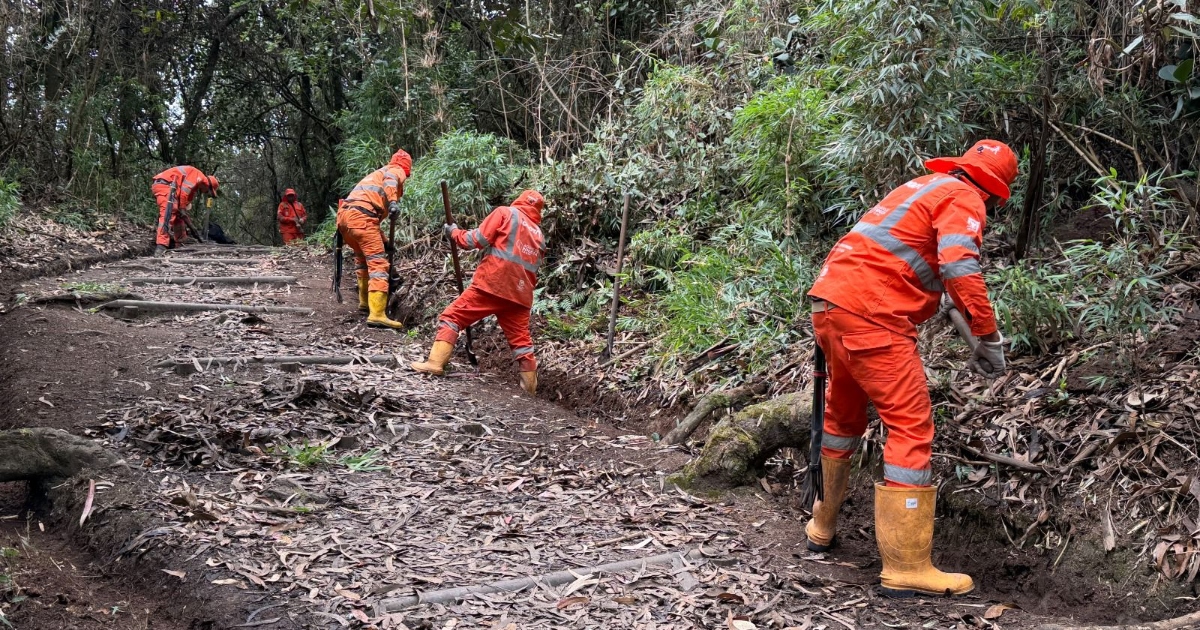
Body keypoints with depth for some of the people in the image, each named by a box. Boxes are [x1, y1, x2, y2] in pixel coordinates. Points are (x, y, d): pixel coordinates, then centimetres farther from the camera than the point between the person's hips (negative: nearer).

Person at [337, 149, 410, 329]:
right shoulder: (397, 171, 15)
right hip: (360, 215, -9)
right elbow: (390, 181, -11)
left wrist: (384, 240, 47)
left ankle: (365, 301, 38)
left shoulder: (378, 173, 40)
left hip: (344, 214, 9)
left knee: (363, 257, 29)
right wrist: (393, 201, -28)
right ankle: (377, 314, -24)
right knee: (378, 262, -13)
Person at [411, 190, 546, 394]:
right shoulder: (539, 234, 25)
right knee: (521, 340, 12)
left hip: (492, 284, -5)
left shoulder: (505, 213, 7)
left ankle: (435, 362, -10)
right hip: (519, 293, 5)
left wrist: (455, 232, 13)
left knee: (452, 317, 2)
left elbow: (478, 239, -1)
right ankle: (530, 390, 13)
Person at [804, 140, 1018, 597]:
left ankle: (822, 527, 37)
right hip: (871, 314, -9)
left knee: (842, 414, 24)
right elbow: (960, 267, -17)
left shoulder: (923, 187, 27)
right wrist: (989, 339, -12)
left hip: (829, 301, 9)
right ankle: (906, 568, -7)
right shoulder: (964, 200, 0)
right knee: (912, 428, -6)